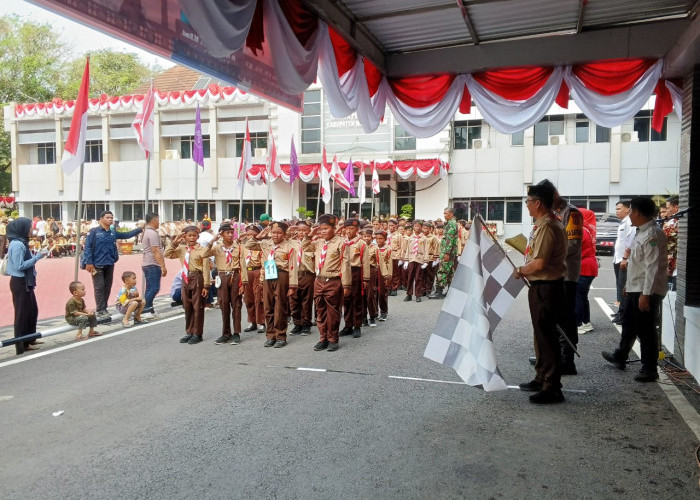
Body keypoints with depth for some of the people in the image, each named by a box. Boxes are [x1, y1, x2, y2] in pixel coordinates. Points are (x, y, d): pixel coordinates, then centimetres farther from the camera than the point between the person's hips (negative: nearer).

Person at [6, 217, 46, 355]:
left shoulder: (21, 243, 11)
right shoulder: (17, 244, -18)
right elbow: (20, 266, -22)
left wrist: (36, 256, 3)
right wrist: (37, 257, -18)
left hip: (25, 282, 10)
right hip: (20, 283, -10)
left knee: (32, 311, 18)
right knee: (22, 314, 0)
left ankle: (28, 341, 30)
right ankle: (21, 347, 10)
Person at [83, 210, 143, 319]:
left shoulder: (113, 232, 11)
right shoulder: (94, 232, -4)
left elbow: (126, 235, 14)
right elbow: (88, 247, -8)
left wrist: (139, 229, 4)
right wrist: (89, 262, -14)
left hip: (110, 264, 5)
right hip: (97, 265, -5)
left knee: (107, 287, 9)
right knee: (99, 287, -6)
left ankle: (103, 309, 20)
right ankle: (100, 311, -1)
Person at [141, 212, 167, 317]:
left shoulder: (146, 232, 19)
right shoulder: (153, 233, -13)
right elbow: (156, 251, -19)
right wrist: (163, 266, -19)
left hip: (147, 264, 11)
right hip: (153, 265, -11)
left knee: (150, 288, 12)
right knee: (154, 288, -11)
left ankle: (148, 309, 15)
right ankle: (145, 309, -12)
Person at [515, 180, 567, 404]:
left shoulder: (546, 226, -20)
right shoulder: (545, 223, 13)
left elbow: (540, 263, -25)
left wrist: (520, 270, -11)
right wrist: (525, 270, 15)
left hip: (545, 287, -11)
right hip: (542, 286, 11)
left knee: (547, 336, -4)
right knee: (542, 333, 19)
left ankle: (552, 388, 4)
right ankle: (542, 378, 31)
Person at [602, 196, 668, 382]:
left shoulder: (653, 234, -19)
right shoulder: (641, 232, 13)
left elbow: (653, 266, -24)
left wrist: (646, 293, -26)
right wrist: (629, 285, 24)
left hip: (647, 291, -10)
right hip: (635, 289, 10)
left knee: (645, 331, -1)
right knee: (628, 324, 23)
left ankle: (649, 370, 11)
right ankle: (620, 357, 39)